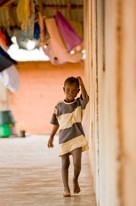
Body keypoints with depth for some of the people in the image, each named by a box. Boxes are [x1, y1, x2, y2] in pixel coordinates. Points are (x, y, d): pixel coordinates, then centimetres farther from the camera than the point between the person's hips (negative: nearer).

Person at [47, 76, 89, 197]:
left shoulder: (79, 103, 0)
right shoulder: (59, 106, 3)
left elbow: (85, 97, -22)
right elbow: (56, 123, 10)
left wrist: (81, 83, -31)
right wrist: (51, 137, 9)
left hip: (77, 137, -2)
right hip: (64, 139, 2)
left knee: (77, 162, -13)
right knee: (65, 164, 5)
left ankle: (75, 180, 13)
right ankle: (66, 188, 11)